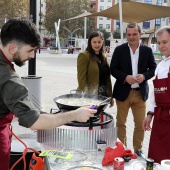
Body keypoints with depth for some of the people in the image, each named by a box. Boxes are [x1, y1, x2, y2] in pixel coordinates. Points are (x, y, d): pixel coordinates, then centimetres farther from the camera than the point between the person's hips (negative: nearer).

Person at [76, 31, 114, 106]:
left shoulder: (103, 56, 15)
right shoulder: (84, 56, -7)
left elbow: (107, 78, 16)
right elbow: (81, 78, -12)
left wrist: (110, 96, 13)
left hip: (103, 95, 6)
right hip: (90, 95, -6)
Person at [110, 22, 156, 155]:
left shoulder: (147, 50, 2)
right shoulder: (119, 50, -1)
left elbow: (153, 68, 5)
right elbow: (113, 69, -2)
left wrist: (144, 76, -15)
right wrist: (125, 77, -18)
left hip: (140, 93, 1)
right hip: (123, 92, -1)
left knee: (140, 124, 8)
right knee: (121, 123, 9)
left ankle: (138, 149, 26)